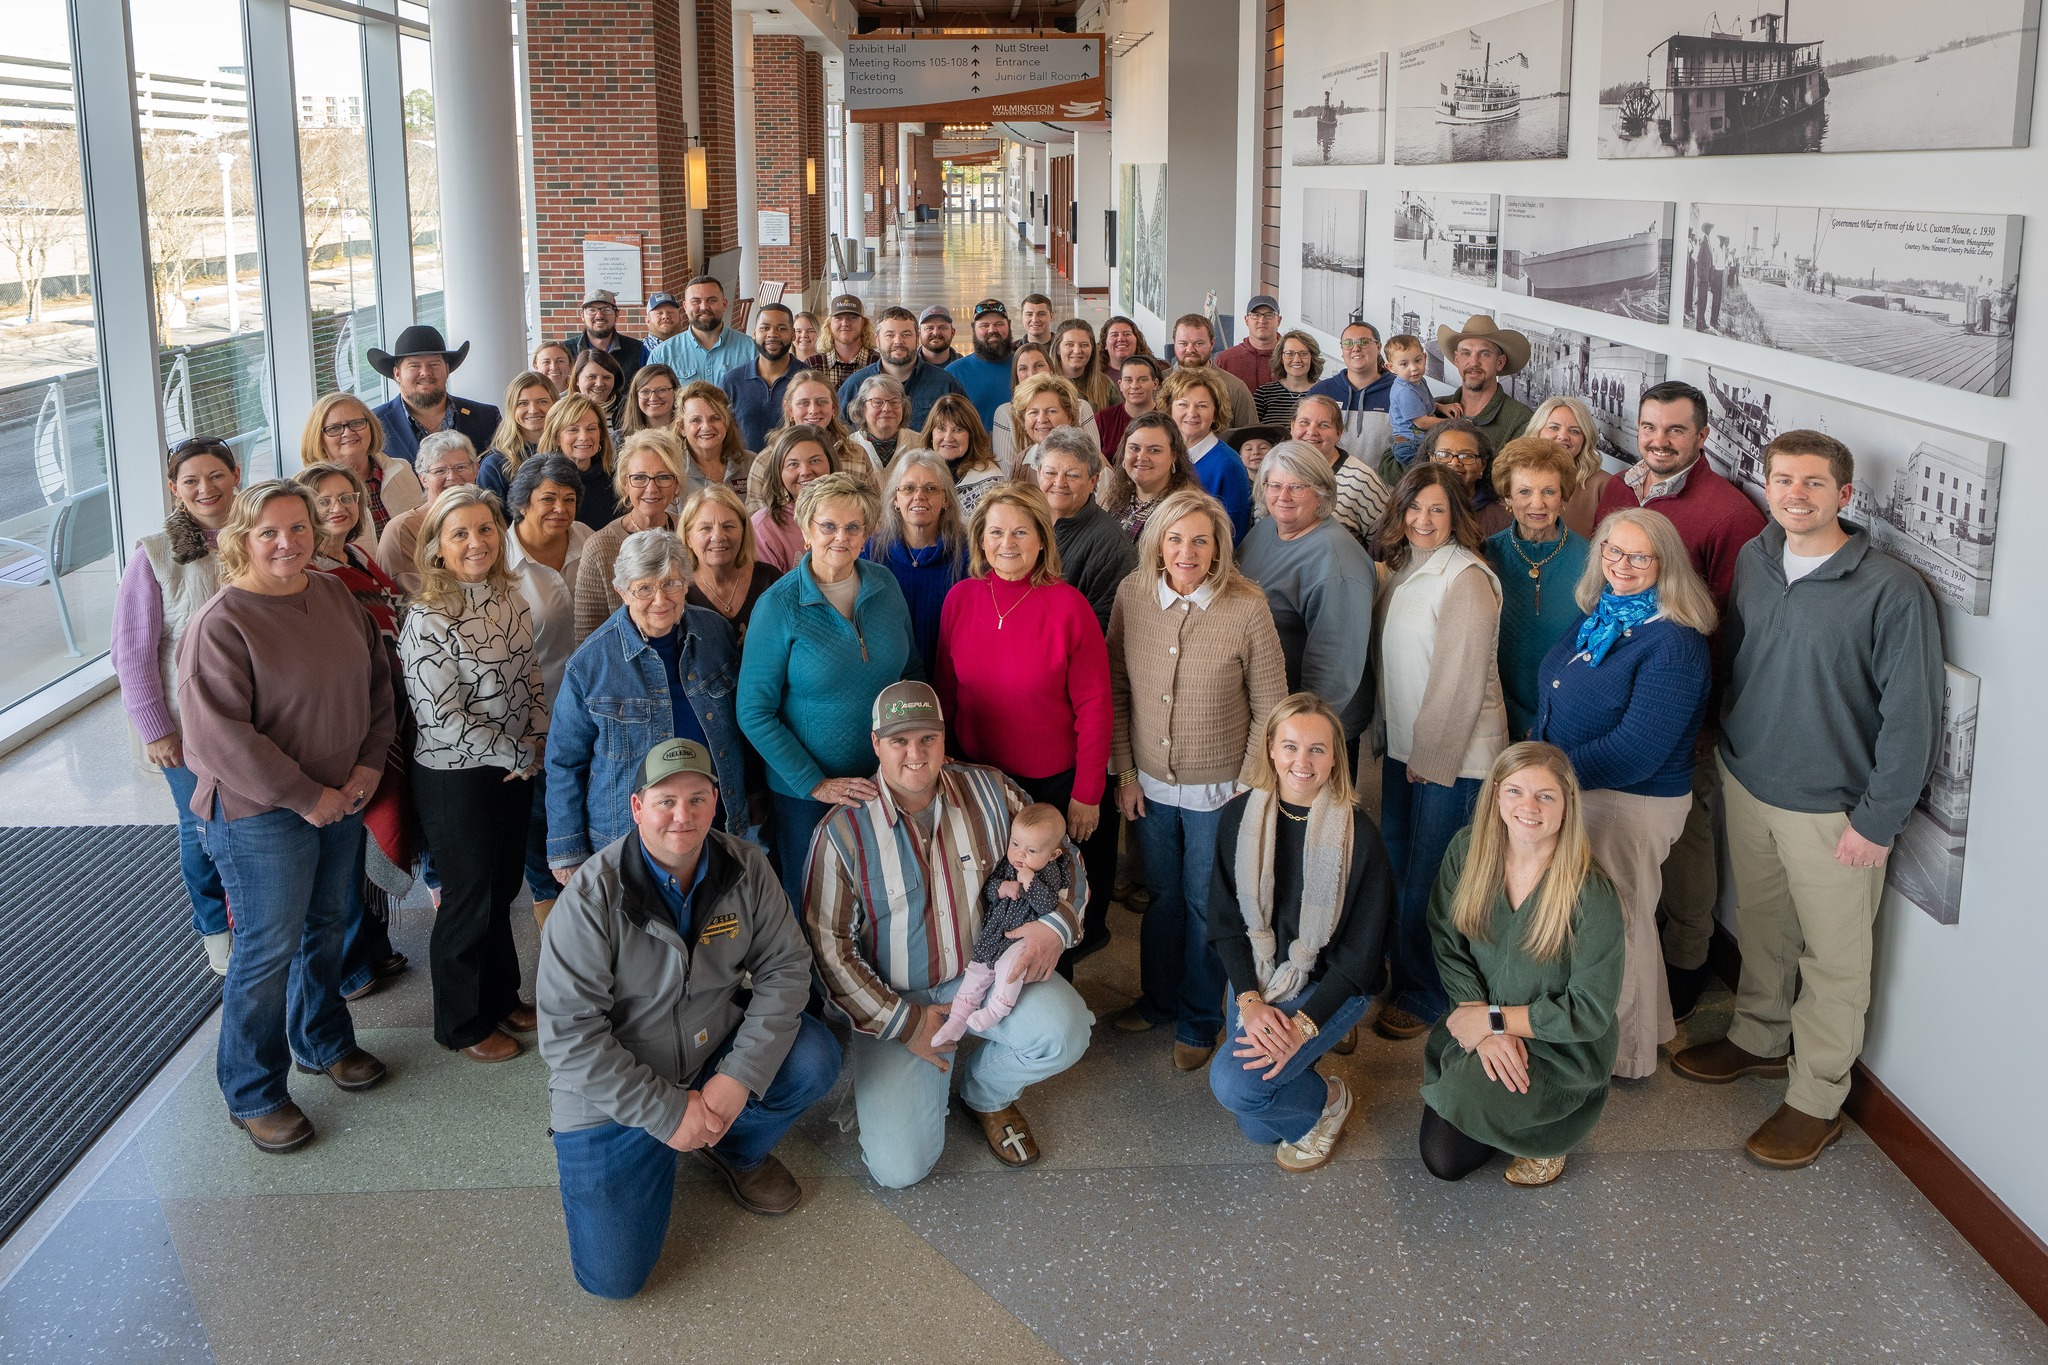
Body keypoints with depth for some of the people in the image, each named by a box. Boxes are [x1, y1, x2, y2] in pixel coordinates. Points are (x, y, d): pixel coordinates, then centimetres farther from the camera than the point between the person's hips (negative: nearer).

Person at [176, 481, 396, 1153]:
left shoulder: (334, 594, 2)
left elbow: (377, 676, 10)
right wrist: (305, 796, -19)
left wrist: (370, 763, -3)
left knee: (325, 926, 22)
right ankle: (252, 1094, 21)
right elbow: (218, 734, -23)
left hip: (341, 800, 7)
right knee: (268, 950, 3)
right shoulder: (220, 624, -19)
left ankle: (322, 1040, 44)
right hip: (261, 813, -7)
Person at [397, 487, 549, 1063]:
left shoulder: (512, 599, 1)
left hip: (514, 770, 7)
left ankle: (501, 998, 39)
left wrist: (538, 744, -3)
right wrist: (517, 754, -16)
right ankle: (462, 1025, 26)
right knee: (469, 899, 7)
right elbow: (441, 717, -22)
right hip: (455, 776, -6)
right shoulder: (428, 618, -20)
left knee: (503, 887, 19)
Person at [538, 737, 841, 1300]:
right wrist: (666, 1111, -23)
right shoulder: (593, 895, -22)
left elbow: (785, 966, -7)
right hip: (613, 1094, -4)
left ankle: (737, 1150, 9)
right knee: (613, 1275, -13)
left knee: (814, 1058, -22)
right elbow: (568, 1035, -22)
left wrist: (740, 1076, -20)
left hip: (714, 1053, 4)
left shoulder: (745, 867, -9)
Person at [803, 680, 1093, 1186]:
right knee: (899, 1168, -15)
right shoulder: (843, 830, -15)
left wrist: (1058, 923, -15)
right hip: (893, 998, -3)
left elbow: (1061, 857, 5)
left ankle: (985, 1094, 8)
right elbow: (826, 945, -12)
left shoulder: (990, 792, -7)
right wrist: (901, 1022, -15)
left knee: (1064, 1031, -28)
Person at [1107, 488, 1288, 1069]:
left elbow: (1270, 710, -10)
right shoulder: (1133, 595, -8)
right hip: (1150, 783, 3)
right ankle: (1158, 998, 43)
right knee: (1162, 894, 21)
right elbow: (1117, 689, 2)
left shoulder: (1247, 608, -17)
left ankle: (1199, 1021, 34)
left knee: (1207, 906, 13)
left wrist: (1247, 789, -9)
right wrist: (1124, 770, 1)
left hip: (1217, 791, -3)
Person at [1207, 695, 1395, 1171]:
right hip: (1256, 978, 4)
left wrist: (1303, 1025, -22)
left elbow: (1361, 952, -14)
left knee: (1233, 1082, -22)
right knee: (1257, 1128, 0)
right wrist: (1250, 1000, -16)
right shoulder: (1238, 817, -8)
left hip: (1329, 986, -4)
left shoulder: (1358, 833, -18)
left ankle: (1326, 1100, 8)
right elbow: (1225, 922, -2)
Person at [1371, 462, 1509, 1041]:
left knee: (1427, 880, 1)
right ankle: (1403, 971, 36)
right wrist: (1387, 736, 13)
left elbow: (1461, 680, -19)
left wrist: (1432, 757, -15)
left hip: (1454, 755, -8)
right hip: (1403, 747, 8)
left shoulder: (1465, 579, -18)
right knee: (1396, 864, 18)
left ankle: (1425, 997, 17)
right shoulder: (1403, 569, 9)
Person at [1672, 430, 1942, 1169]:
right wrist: (1725, 738, 15)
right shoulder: (1754, 560, -1)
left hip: (1832, 808, -5)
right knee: (1760, 927, 22)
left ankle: (1816, 1098, 24)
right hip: (1748, 783, 6)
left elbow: (1911, 717, -16)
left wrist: (1878, 819, -15)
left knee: (1832, 958, 9)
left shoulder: (1892, 591, -20)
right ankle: (1759, 1038, 44)